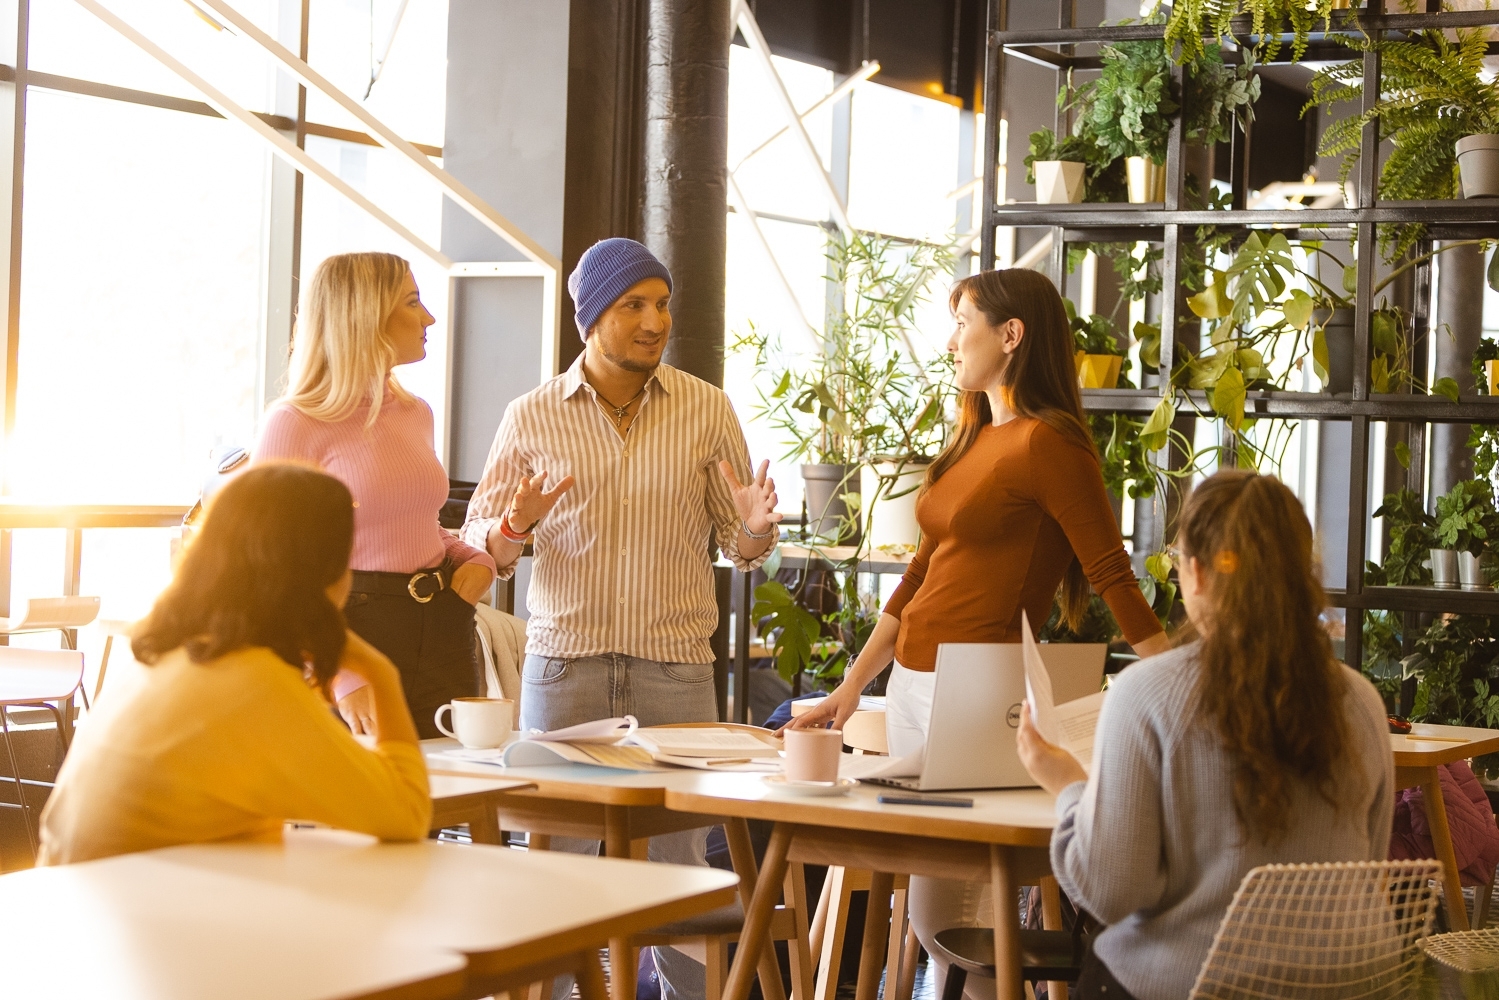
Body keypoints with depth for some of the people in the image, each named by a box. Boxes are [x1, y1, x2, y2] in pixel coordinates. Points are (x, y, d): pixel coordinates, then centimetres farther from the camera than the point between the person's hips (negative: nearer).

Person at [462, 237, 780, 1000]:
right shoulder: (532, 416, 4)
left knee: (678, 860, 3)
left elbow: (738, 544, 9)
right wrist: (515, 527, -15)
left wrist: (755, 528, -14)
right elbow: (478, 539, 7)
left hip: (676, 663, 1)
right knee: (557, 856, 1)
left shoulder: (706, 409, 6)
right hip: (564, 660, 0)